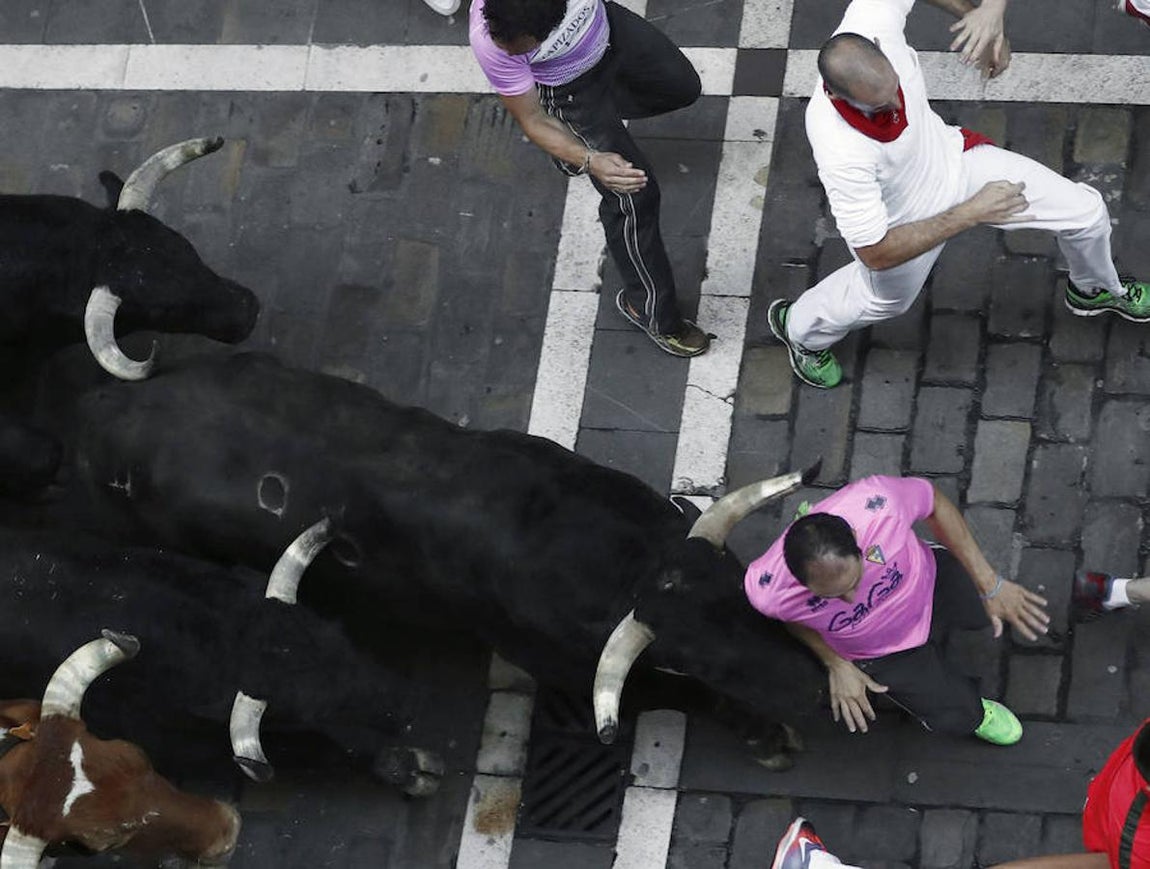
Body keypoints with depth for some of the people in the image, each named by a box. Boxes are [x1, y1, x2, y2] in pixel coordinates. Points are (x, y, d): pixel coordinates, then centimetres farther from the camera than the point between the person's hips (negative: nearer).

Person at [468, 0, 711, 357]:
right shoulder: (490, 44, -40)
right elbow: (532, 121, -25)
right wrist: (590, 161, -40)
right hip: (571, 87, -4)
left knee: (683, 87, 24)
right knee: (634, 197, -2)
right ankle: (648, 307, 23)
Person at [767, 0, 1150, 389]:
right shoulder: (842, 152, -47)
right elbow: (875, 254, -37)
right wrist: (972, 213, -35)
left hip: (952, 157, 5)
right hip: (905, 224, -4)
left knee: (1087, 212, 12)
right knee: (885, 299, 28)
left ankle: (1095, 289, 49)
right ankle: (798, 326, 63)